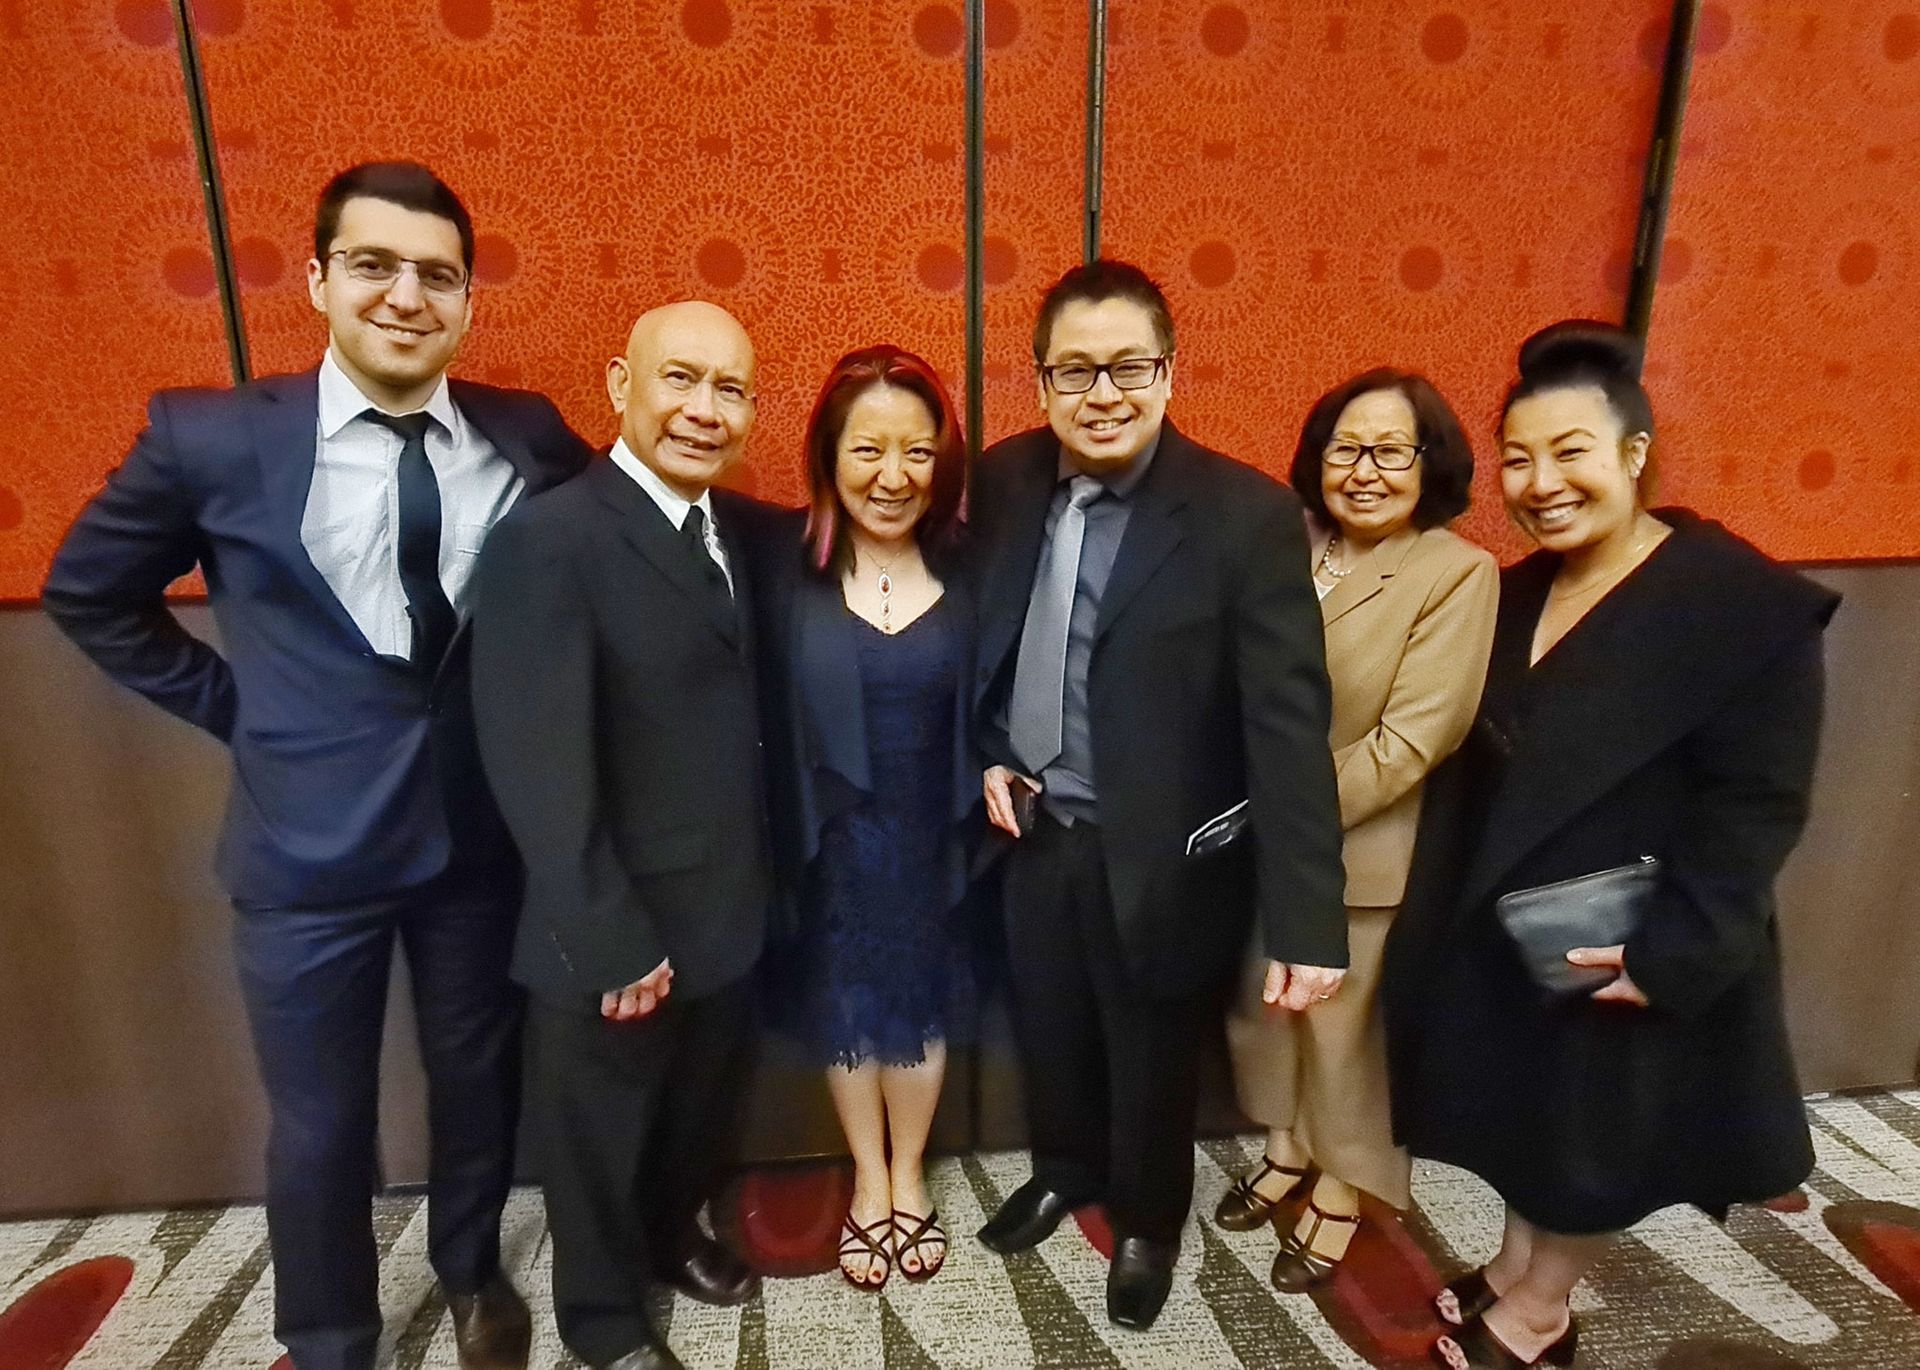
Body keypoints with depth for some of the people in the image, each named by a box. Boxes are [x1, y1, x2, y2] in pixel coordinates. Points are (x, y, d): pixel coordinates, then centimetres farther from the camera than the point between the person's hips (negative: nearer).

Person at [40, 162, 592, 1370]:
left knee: (480, 1081, 20)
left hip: (483, 830, 2)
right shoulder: (210, 436, -8)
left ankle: (471, 1268, 50)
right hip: (310, 842, -1)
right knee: (320, 1127, 16)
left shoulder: (529, 437, -6)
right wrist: (229, 705, 0)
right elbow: (89, 593, 6)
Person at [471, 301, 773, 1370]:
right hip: (616, 937, -6)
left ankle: (675, 1235, 55)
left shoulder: (744, 528, 2)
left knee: (703, 1110, 27)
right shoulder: (548, 540, -21)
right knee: (601, 1139, 20)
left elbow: (745, 715, 2)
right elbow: (540, 771, -23)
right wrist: (608, 942, -20)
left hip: (731, 913, 6)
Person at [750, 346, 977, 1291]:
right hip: (831, 840, -1)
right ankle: (868, 1184, 42)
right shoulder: (785, 561, -13)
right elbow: (764, 713, -12)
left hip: (931, 836, 1)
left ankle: (908, 1178, 43)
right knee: (845, 1005, 17)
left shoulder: (966, 565, -7)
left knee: (921, 999, 18)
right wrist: (785, 840, -14)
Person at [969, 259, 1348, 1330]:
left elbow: (1290, 725, -21)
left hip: (1162, 860, -4)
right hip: (1033, 835, 4)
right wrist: (983, 755, -2)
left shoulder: (1247, 515, -19)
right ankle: (1067, 1171, 56)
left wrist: (1308, 922, -22)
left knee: (1154, 1064, 19)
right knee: (1050, 1038, 25)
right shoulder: (1004, 481, -4)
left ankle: (1149, 1217, 50)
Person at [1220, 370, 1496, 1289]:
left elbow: (1410, 742, -19)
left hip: (1362, 852, -5)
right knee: (1262, 996, 20)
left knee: (1342, 1023, 14)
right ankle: (1288, 1145, 47)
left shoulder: (1458, 572, -14)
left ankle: (1344, 1185, 41)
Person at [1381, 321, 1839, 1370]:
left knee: (1595, 1136, 15)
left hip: (1628, 956, -5)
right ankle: (1516, 1276, 43)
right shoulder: (1514, 593, 2)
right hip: (1500, 936, 6)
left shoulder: (1752, 608, -17)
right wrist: (1438, 915, 6)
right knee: (1528, 1118, 21)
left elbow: (1754, 809, -19)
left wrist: (1670, 953, -24)